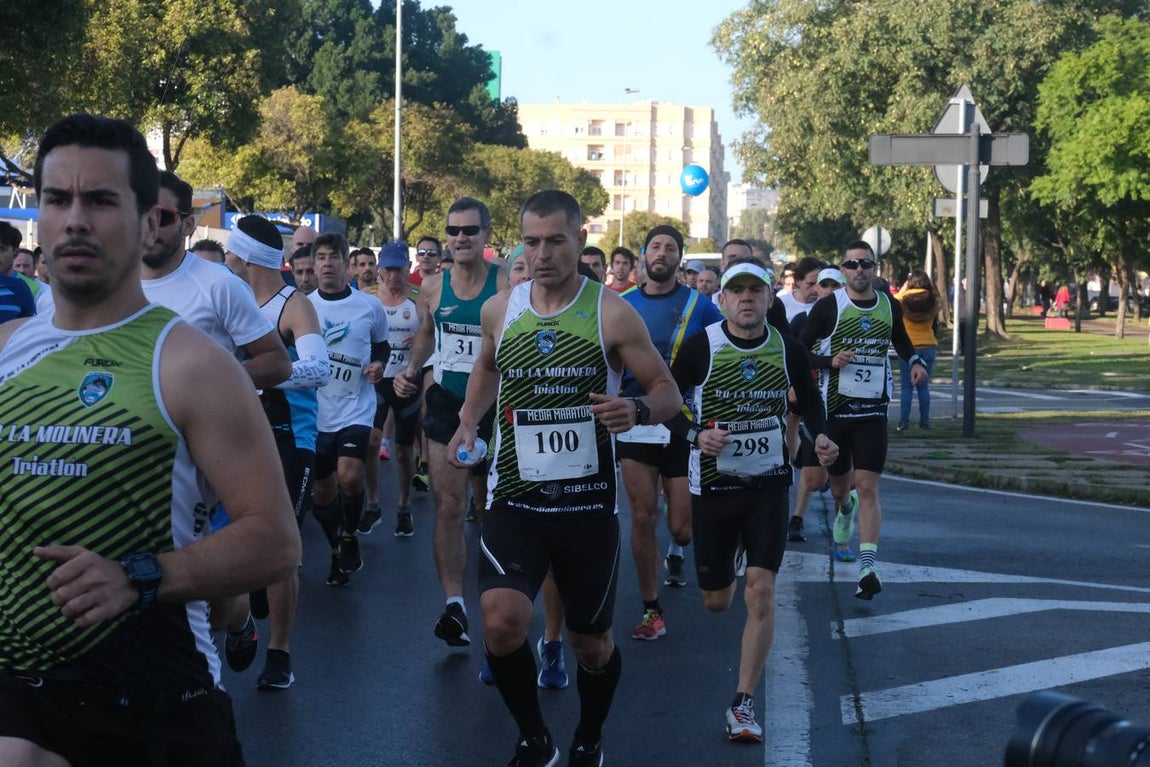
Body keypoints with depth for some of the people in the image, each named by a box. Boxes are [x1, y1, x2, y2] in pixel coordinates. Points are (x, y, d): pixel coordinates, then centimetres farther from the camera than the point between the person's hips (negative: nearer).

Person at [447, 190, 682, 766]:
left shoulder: (612, 315, -9)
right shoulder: (499, 310, 1)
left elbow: (669, 393, -4)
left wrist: (636, 410, -26)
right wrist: (469, 421, 7)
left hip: (588, 504, -1)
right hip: (515, 500, 1)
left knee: (591, 639, 12)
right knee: (502, 621, -21)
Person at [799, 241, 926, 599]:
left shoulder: (889, 306, 5)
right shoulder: (828, 306, -6)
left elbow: (901, 340, 25)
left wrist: (915, 361, 5)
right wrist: (830, 361, -19)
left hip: (873, 411, 1)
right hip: (834, 407, -1)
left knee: (868, 489, -10)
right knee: (839, 485, 15)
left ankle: (866, 568, -15)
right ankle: (845, 510, 53)